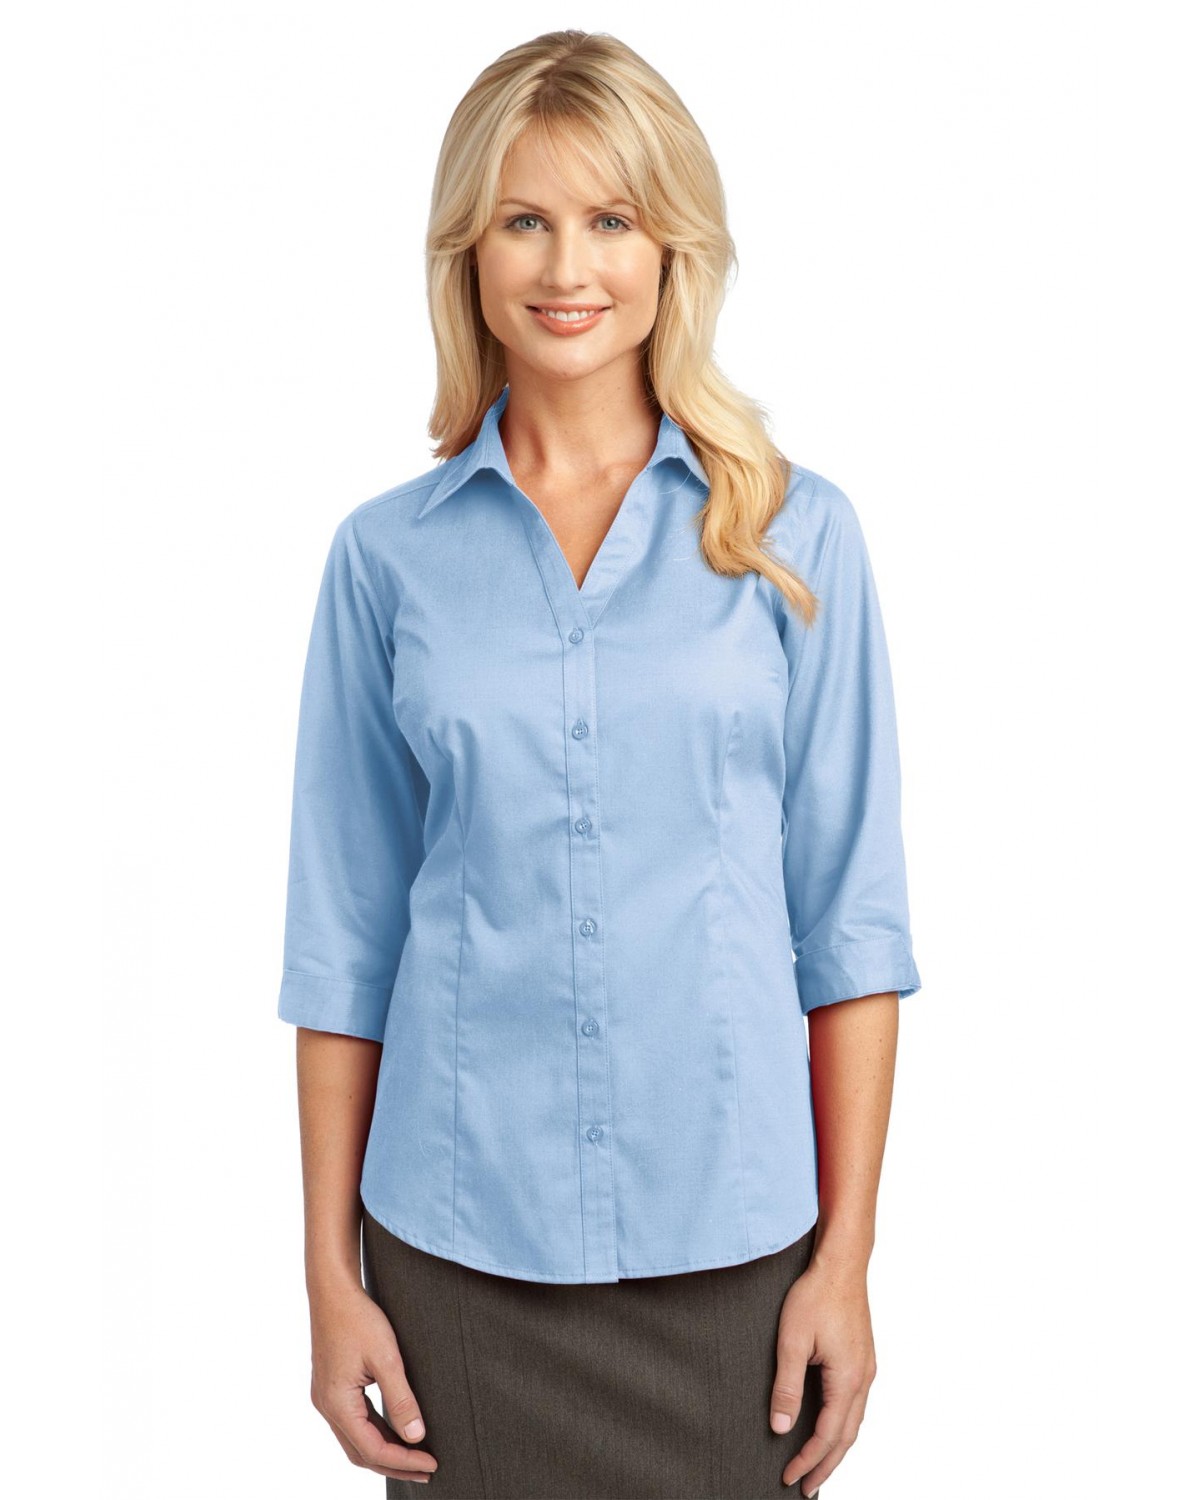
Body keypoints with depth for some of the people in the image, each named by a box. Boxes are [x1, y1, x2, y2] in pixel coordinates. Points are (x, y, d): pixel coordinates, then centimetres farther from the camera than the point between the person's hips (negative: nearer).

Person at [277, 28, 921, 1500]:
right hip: (458, 1240, 1)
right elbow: (344, 936, 3)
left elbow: (850, 917, -1)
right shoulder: (387, 553, 1)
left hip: (727, 1234, 0)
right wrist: (331, 1275, 2)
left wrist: (847, 1258, -4)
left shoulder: (795, 531, -1)